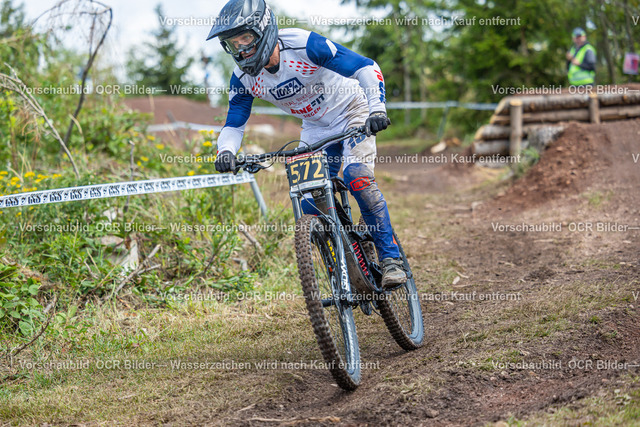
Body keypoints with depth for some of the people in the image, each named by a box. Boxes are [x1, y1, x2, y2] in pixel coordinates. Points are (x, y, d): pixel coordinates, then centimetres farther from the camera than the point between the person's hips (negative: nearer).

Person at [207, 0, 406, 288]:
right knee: (312, 207, -6)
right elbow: (234, 124, -7)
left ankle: (391, 259, -18)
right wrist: (226, 151, -30)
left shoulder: (303, 45, -30)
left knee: (357, 177, -29)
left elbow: (367, 68, -29)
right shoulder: (244, 77, -15)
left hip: (351, 112, -5)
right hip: (316, 129, 5)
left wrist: (377, 109, -44)